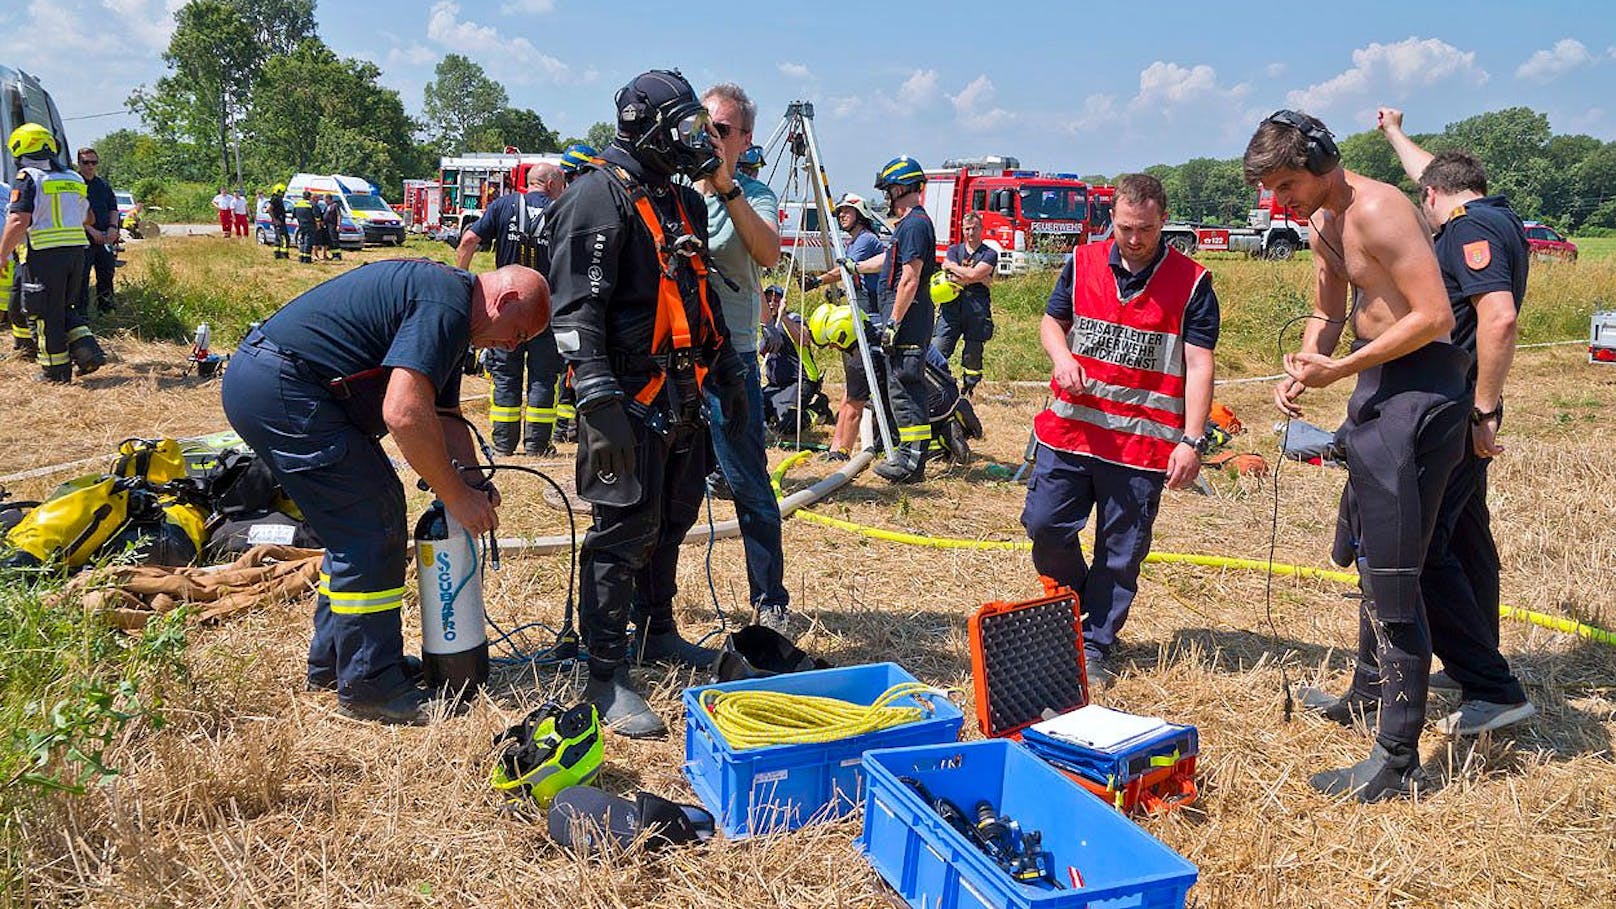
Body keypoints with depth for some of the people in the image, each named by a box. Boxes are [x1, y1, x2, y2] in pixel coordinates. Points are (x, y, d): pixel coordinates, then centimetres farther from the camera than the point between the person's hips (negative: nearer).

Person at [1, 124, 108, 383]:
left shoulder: (27, 179, -8)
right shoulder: (73, 179, 13)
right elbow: (88, 218, 23)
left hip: (44, 255, -6)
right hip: (77, 252, 6)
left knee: (43, 314, 5)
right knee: (63, 309, 20)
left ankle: (56, 370, 10)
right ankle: (88, 353, 6)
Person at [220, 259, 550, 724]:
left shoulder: (447, 296, 17)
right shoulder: (446, 307, -18)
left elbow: (445, 415, 18)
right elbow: (405, 413, -28)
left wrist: (471, 479, 0)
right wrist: (458, 498, -18)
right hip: (281, 388, -11)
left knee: (359, 521, 17)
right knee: (372, 528, -8)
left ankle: (332, 661, 27)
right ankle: (369, 687, 1)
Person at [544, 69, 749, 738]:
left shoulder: (682, 202, 17)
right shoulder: (600, 195, -11)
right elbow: (576, 310, -19)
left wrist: (728, 371, 24)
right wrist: (600, 404, -25)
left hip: (683, 397, 9)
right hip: (631, 398, -9)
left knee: (673, 519, 17)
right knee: (625, 532, -6)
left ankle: (656, 632, 34)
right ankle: (606, 677, 1)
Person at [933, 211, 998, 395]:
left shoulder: (990, 254, 7)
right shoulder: (954, 250, 16)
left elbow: (973, 274, -11)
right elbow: (951, 278, -2)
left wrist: (952, 266, 2)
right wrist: (981, 279, -4)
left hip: (977, 308, -2)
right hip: (952, 305, 2)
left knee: (973, 353, 2)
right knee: (938, 348, -9)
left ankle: (968, 391, 11)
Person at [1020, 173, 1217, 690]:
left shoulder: (1192, 283, -3)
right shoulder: (1083, 263, 6)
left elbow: (1199, 365, -6)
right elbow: (1052, 320, 18)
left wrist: (1192, 440, -14)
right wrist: (1061, 357, -6)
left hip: (1142, 444, -3)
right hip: (1069, 431, 3)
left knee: (1121, 553, 5)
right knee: (1044, 523, 3)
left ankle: (1095, 649, 20)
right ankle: (1075, 606, 30)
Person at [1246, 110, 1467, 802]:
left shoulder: (1376, 212, -19)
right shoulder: (1323, 222, 12)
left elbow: (1434, 316, -24)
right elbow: (1327, 313, 21)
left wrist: (1341, 370, -20)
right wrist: (1302, 374, 3)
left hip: (1419, 387, -11)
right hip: (1378, 384, 11)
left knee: (1391, 570, -10)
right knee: (1367, 551, 23)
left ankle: (1397, 758, -3)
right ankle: (1370, 690, 42)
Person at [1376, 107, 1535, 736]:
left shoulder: (1468, 228, -15)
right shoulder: (1498, 218, 15)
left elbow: (1499, 315, -29)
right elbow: (1435, 172, 34)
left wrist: (1485, 411, -24)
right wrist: (1395, 135, 50)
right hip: (1462, 412, 11)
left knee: (1417, 549, -12)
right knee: (1465, 539, 20)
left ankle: (1493, 690, -10)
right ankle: (1476, 667, 33)